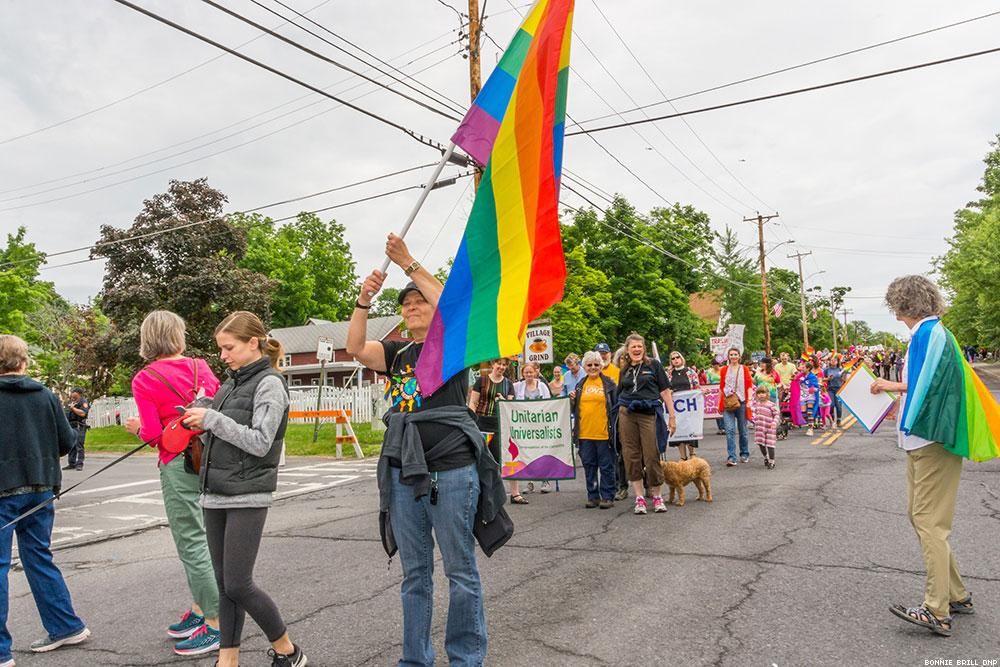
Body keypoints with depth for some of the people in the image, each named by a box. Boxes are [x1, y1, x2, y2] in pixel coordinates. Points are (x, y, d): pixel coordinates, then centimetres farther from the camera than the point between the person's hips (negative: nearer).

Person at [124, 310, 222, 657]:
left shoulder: (144, 379, -8)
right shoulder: (200, 367, 4)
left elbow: (153, 435, -10)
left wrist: (137, 428, 11)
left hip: (178, 464, -6)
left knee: (191, 543, 1)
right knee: (193, 539, 19)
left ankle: (215, 624, 6)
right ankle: (199, 609, 30)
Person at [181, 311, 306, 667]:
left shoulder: (269, 384, -8)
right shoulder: (231, 383, 15)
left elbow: (259, 443, -16)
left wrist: (213, 419, -15)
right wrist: (202, 421, 5)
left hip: (247, 496, -7)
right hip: (215, 494, 7)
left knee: (238, 584, -6)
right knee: (224, 583, 10)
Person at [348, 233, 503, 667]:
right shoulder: (396, 353, 13)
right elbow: (356, 348, -3)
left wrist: (410, 265, -18)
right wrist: (363, 300, -17)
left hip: (451, 470, -4)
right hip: (403, 471, 5)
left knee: (460, 571, 4)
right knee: (414, 573, 13)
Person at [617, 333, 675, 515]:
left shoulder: (654, 365, 4)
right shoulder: (624, 370, 13)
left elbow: (664, 391, 2)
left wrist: (672, 416, -2)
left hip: (648, 414, -3)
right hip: (626, 415, 3)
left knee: (651, 456, -1)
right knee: (631, 456, 3)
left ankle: (657, 496, 15)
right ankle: (639, 498, 12)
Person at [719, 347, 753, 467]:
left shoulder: (744, 369, 5)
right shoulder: (724, 370, 7)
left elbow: (749, 385, 1)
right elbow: (721, 387, 11)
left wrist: (749, 401, -10)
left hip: (741, 402, 0)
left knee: (743, 430, 10)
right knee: (730, 430, -9)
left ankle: (744, 454, 26)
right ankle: (731, 457, -10)